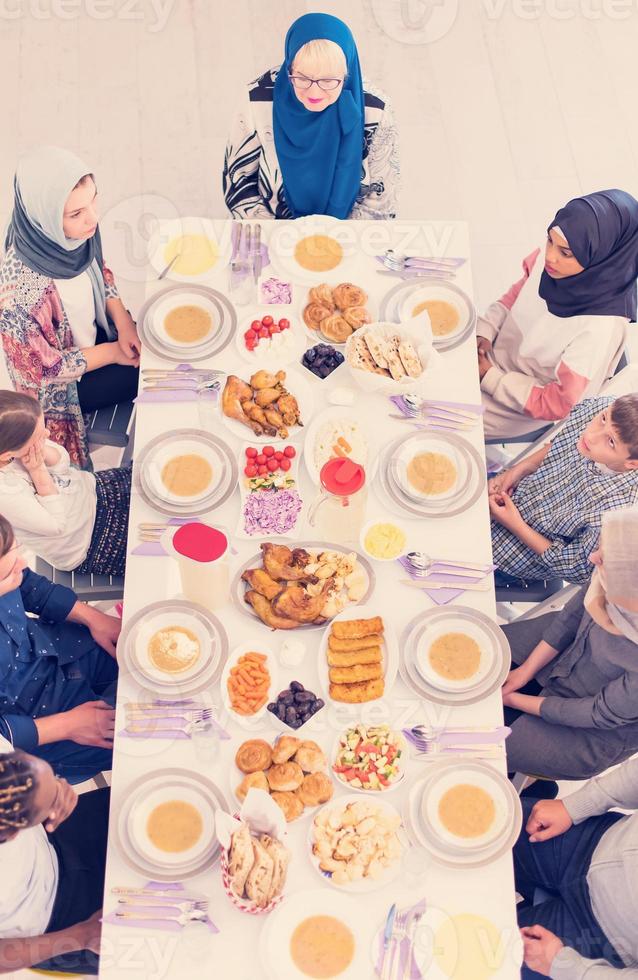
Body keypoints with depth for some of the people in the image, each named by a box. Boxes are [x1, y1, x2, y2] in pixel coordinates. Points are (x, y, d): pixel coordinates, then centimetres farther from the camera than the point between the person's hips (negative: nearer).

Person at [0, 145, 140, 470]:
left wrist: (123, 322, -12)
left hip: (94, 335, 6)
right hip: (64, 385, -6)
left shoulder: (75, 232, -21)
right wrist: (114, 352, -18)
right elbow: (47, 367, -25)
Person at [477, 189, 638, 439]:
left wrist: (489, 378, -20)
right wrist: (483, 332, -10)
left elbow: (554, 406, -25)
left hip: (528, 408, -5)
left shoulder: (600, 331, -37)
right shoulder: (549, 261, -21)